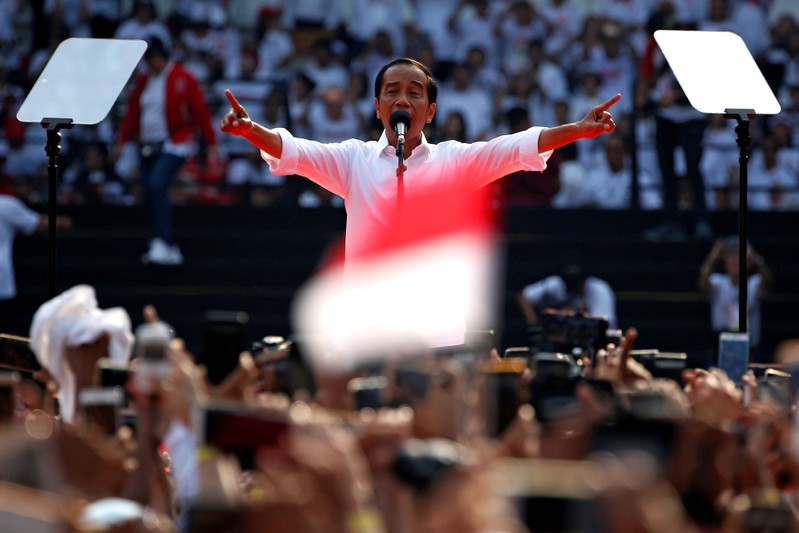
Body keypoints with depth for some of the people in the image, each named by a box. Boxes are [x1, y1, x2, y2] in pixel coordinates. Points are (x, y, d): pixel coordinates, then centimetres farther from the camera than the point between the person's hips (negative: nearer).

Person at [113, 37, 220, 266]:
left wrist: (211, 143, -9)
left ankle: (161, 244, -26)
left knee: (157, 186, -24)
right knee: (149, 195, 4)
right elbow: (132, 113, 15)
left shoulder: (183, 79, -5)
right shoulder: (143, 81, 13)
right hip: (147, 147, 7)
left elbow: (200, 111, -6)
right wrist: (122, 141, 6)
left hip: (173, 145, -7)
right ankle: (170, 249, 16)